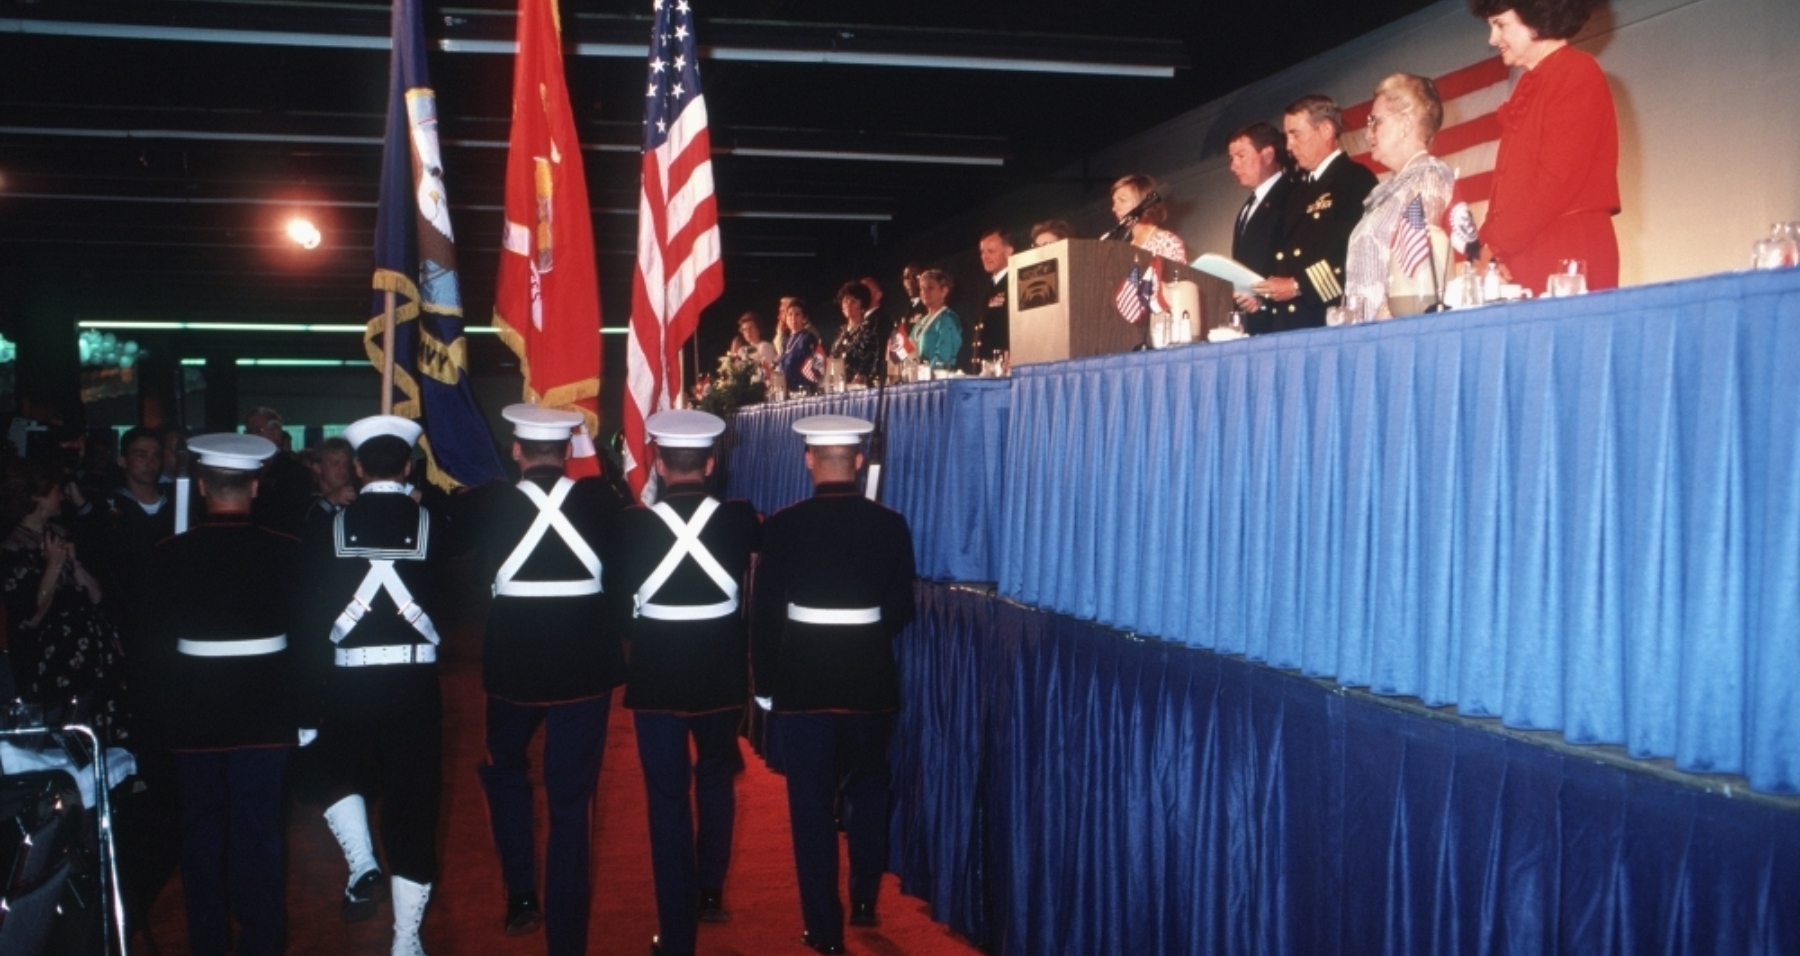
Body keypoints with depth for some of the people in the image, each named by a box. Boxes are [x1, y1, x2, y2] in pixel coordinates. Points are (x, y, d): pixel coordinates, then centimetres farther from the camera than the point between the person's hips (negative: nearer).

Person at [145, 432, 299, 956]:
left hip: (193, 709, 1)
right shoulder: (285, 551, -9)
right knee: (257, 832, 6)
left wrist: (164, 705, 8)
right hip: (265, 709, -1)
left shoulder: (170, 553, -7)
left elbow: (158, 639, -3)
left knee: (201, 831, 15)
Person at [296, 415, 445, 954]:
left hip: (348, 682, 1)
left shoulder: (331, 530, -2)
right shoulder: (432, 525, -3)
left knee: (341, 770, 28)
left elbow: (311, 621, -1)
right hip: (416, 684, 0)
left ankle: (363, 867, 7)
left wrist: (309, 701, 3)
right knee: (413, 801, 8)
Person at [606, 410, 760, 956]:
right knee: (715, 778, 27)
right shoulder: (741, 519, -7)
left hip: (657, 677, -1)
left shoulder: (634, 524, -11)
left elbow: (618, 607, -6)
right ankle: (710, 890, 30)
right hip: (722, 674, 2)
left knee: (668, 802, 7)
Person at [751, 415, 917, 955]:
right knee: (867, 789, 23)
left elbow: (764, 613, -6)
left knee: (812, 805, 7)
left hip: (802, 680, -2)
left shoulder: (783, 525, -10)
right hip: (870, 679, 2)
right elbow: (901, 610, 2)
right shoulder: (890, 525, -6)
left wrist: (765, 684, 5)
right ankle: (865, 898, 29)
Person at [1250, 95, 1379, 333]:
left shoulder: (1357, 179, -4)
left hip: (1331, 317, -7)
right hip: (1287, 322, 7)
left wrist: (1298, 286, -15)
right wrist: (1262, 293, 3)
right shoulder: (1300, 187, 22)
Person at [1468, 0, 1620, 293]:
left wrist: (1494, 244, -12)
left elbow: (1558, 180, -14)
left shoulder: (1578, 73, -3)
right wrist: (1489, 246, 3)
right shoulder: (1530, 86, 23)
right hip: (1523, 261, 8)